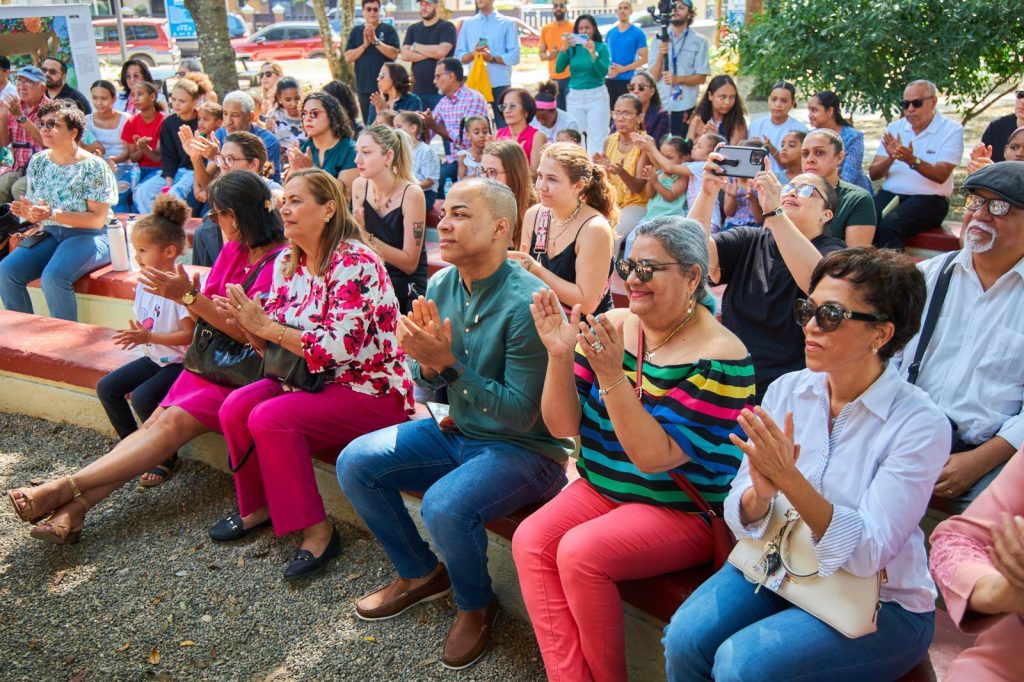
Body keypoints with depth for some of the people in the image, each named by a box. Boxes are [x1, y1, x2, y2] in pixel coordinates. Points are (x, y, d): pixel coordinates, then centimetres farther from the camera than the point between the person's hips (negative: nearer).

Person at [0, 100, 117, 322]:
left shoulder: (93, 166, -11)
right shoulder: (37, 162, 8)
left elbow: (98, 219, -15)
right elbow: (37, 213, 14)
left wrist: (53, 214, -24)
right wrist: (25, 212, -11)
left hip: (89, 237, -6)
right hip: (50, 234, 7)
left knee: (53, 277, -31)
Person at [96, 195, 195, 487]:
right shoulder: (143, 285, 7)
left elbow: (189, 334, -23)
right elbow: (141, 325, 18)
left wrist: (149, 336, -26)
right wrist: (134, 336, -2)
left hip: (179, 362, -9)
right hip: (153, 357, 9)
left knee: (143, 397, -26)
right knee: (106, 387, 2)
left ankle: (166, 457, -3)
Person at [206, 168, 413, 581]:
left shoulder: (355, 264, -19)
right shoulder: (287, 263, 6)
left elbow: (340, 347, -27)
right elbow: (272, 343, 10)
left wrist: (267, 327, -22)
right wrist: (247, 323, -12)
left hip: (371, 390, -8)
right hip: (313, 379, 8)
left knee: (270, 418, -25)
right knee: (235, 408, -11)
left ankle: (317, 531, -11)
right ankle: (258, 506, 12)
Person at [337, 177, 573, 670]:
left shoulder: (526, 303, -24)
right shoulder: (441, 285, -2)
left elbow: (522, 413, -22)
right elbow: (430, 389, 4)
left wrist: (449, 361, -29)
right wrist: (428, 365, -20)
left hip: (524, 447, -7)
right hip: (456, 430, 8)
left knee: (444, 505, -31)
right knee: (354, 463, -2)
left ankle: (475, 606, 3)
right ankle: (421, 573, 20)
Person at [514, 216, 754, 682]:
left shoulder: (719, 358, -17)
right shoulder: (611, 328, 0)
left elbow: (654, 456, -23)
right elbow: (563, 426, -2)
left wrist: (611, 376, -32)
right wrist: (560, 355, -18)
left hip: (685, 509, -5)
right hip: (601, 487, 6)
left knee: (580, 552, -26)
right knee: (530, 540, -18)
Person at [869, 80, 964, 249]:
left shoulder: (952, 129, 1)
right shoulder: (894, 127, 12)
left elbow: (941, 175, -12)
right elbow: (873, 173, 5)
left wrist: (912, 161, -27)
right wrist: (890, 158, -15)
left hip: (928, 198, -3)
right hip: (890, 194, 4)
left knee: (891, 223, -32)